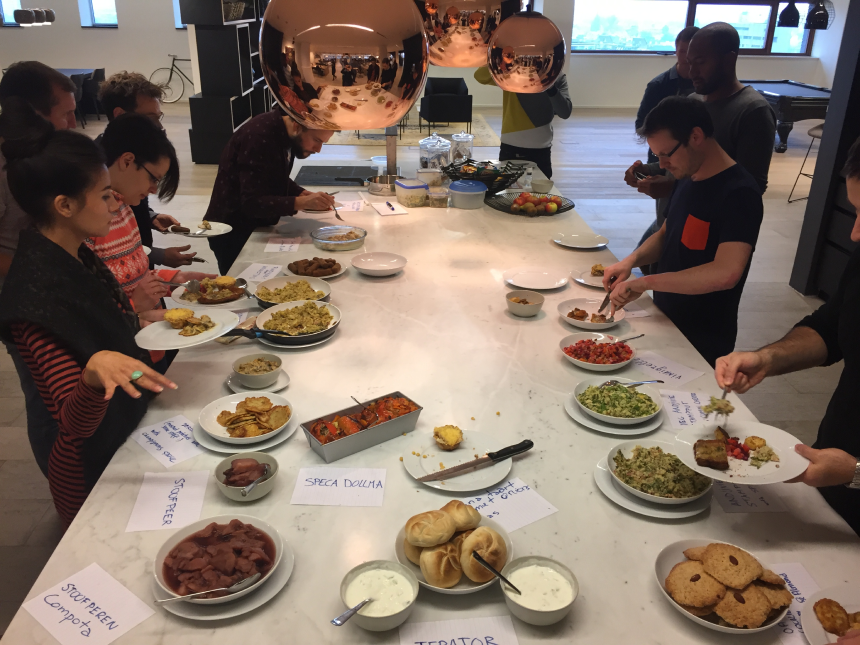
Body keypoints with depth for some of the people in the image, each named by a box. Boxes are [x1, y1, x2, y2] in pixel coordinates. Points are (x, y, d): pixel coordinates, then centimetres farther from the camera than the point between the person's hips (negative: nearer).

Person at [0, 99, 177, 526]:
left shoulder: (76, 257, -1)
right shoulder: (37, 296, -28)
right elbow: (73, 423, -29)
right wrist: (94, 372, -47)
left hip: (130, 441, 8)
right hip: (93, 471, -8)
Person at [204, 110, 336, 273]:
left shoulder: (284, 133, 0)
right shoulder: (260, 137, -26)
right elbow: (252, 203, -30)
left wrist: (302, 193, -6)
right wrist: (302, 202, -38)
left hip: (256, 227, 8)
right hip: (233, 235, -8)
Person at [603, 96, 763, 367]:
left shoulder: (739, 194, -23)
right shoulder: (687, 178, 4)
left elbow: (725, 273, -33)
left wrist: (645, 282, -33)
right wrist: (632, 260, -4)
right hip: (665, 324, 8)